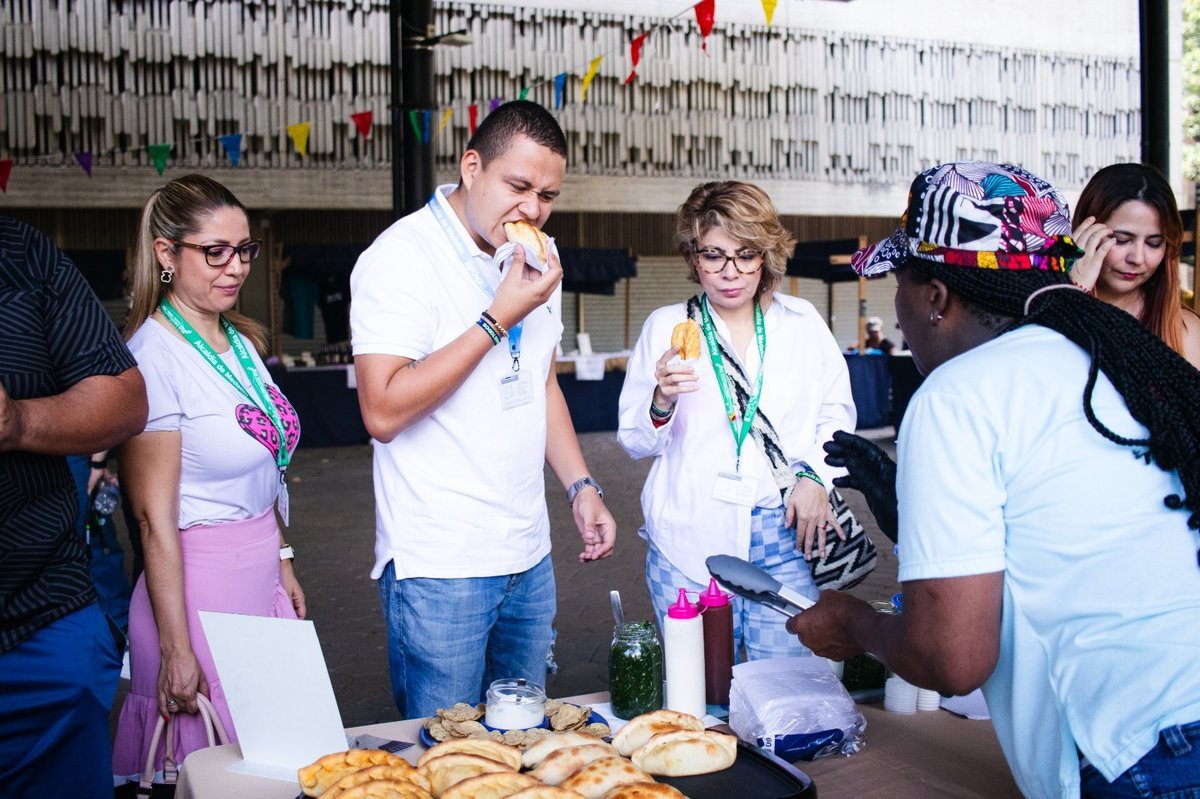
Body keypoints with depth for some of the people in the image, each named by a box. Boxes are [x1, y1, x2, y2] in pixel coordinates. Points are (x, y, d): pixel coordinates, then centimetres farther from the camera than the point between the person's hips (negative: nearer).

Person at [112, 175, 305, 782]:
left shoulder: (240, 341, 8)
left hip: (261, 576, 8)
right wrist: (176, 651, -17)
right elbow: (156, 519, -18)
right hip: (199, 584, -7)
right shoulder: (154, 356, -16)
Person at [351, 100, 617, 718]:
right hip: (438, 568, -7)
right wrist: (499, 318, -22)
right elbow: (383, 411, -23)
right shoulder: (402, 256, -13)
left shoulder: (535, 260, 10)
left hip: (528, 555, 7)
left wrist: (581, 486, 12)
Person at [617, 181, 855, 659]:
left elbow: (836, 411, 14)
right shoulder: (665, 327, 5)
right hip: (691, 540, -1)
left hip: (785, 533, 1)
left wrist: (815, 476, -3)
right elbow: (634, 440, 3)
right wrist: (662, 401, -17)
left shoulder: (802, 321, 9)